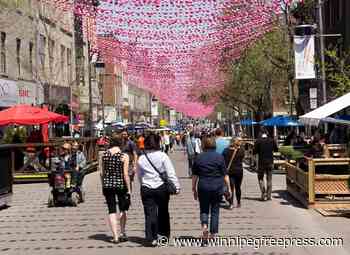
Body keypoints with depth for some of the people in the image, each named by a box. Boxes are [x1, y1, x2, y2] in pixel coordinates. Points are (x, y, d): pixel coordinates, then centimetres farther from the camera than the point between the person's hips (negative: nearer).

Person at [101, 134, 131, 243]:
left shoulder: (104, 155, 1)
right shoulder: (124, 156, -10)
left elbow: (102, 173, 6)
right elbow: (125, 174, -11)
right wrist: (128, 189, -6)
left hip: (107, 185, 2)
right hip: (120, 184, -2)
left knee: (111, 211, 6)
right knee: (123, 209, 17)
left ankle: (115, 236, 1)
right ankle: (122, 233, 18)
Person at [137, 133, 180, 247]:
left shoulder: (141, 159, 2)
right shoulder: (162, 156, -7)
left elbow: (139, 176, 13)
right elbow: (171, 173, -8)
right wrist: (176, 186, -3)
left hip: (146, 189, 1)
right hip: (162, 187, -1)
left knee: (149, 214, 1)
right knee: (163, 212, 14)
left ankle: (151, 238, -7)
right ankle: (164, 234, 24)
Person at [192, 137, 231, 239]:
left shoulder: (198, 157, 2)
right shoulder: (219, 157, -2)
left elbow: (194, 176, 5)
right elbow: (225, 175, -2)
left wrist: (194, 189, 13)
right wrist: (228, 188, 6)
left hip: (203, 187, 0)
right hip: (217, 187, 0)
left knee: (204, 209, 12)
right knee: (215, 210, 9)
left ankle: (204, 224, -15)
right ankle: (213, 233, 9)